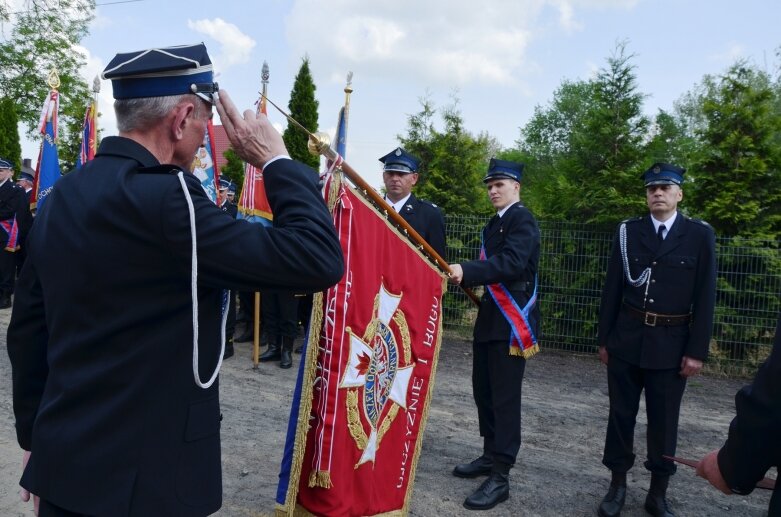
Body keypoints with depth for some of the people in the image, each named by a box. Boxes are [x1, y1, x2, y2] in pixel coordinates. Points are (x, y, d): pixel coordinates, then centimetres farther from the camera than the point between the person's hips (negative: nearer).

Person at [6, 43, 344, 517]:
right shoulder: (162, 196, -23)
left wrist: (35, 434, 20)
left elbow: (28, 326, 10)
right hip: (140, 474, -8)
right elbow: (317, 260, -26)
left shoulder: (63, 195, 3)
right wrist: (276, 161, -12)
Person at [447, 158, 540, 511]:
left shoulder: (522, 220, -11)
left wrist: (466, 270, -37)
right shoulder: (494, 223, 17)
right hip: (490, 318, 9)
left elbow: (511, 263, -27)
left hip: (512, 321, -9)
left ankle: (500, 477, 2)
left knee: (505, 398, -5)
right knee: (483, 391, 16)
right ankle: (491, 456, 31)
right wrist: (465, 277, 3)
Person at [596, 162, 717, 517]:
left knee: (664, 421, 8)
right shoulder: (628, 232, 2)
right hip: (627, 339, 1)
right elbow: (612, 288, 4)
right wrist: (604, 338, 3)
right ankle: (617, 486, 24)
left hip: (671, 344, -1)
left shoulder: (700, 235, -1)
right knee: (621, 415, 9)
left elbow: (705, 297, -2)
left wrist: (697, 350, -6)